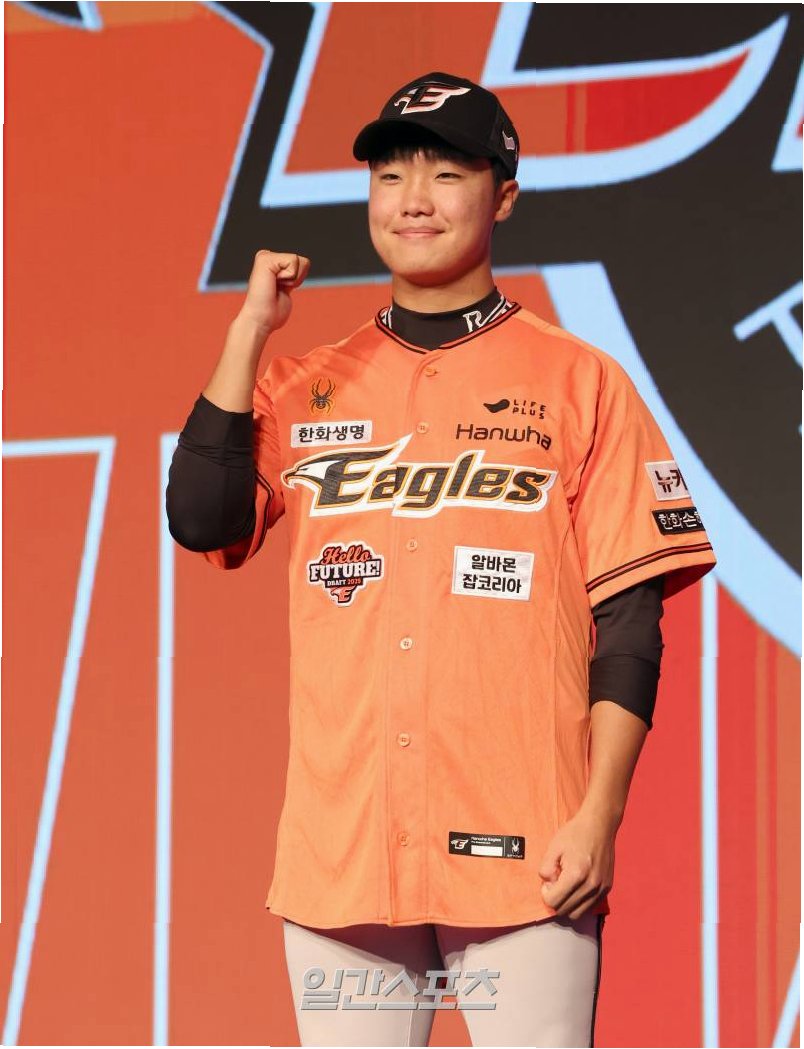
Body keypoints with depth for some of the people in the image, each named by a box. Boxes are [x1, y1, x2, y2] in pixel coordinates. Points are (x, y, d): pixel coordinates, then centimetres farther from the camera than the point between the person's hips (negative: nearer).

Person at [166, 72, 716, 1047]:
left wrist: (598, 816, -9)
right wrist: (250, 329, -2)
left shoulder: (579, 381, 4)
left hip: (521, 855, -3)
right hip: (337, 848, 3)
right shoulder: (306, 385, 13)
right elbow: (203, 520, -3)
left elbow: (628, 614, 0)